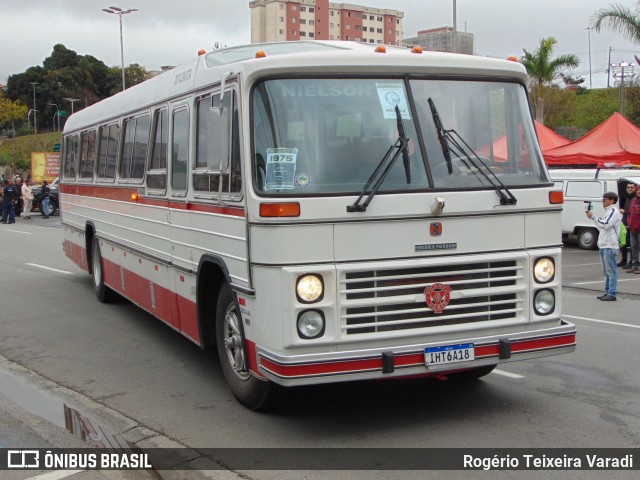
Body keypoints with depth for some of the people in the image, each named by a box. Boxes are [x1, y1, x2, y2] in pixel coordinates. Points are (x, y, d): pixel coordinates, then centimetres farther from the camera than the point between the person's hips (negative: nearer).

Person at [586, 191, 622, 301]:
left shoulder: (614, 211, -10)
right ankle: (607, 292, 19)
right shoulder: (608, 211, 20)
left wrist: (593, 217, -16)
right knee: (606, 270, 13)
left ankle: (612, 294, -9)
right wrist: (593, 216, 11)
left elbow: (606, 225, -21)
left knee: (611, 270, -9)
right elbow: (602, 225, 23)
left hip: (610, 246, -10)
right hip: (604, 245, 10)